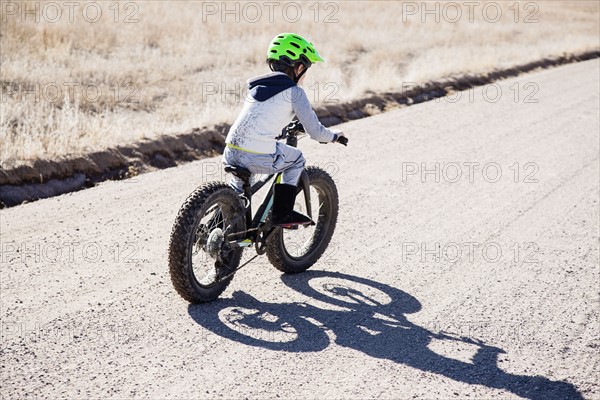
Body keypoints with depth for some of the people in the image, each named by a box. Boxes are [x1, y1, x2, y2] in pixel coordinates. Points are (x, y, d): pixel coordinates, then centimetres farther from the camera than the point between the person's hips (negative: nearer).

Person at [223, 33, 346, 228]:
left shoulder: (256, 85, 19)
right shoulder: (294, 92, -1)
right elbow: (315, 132, -1)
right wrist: (334, 135, 20)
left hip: (231, 153, 6)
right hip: (259, 158, -6)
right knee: (296, 159, 23)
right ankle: (282, 214, 19)